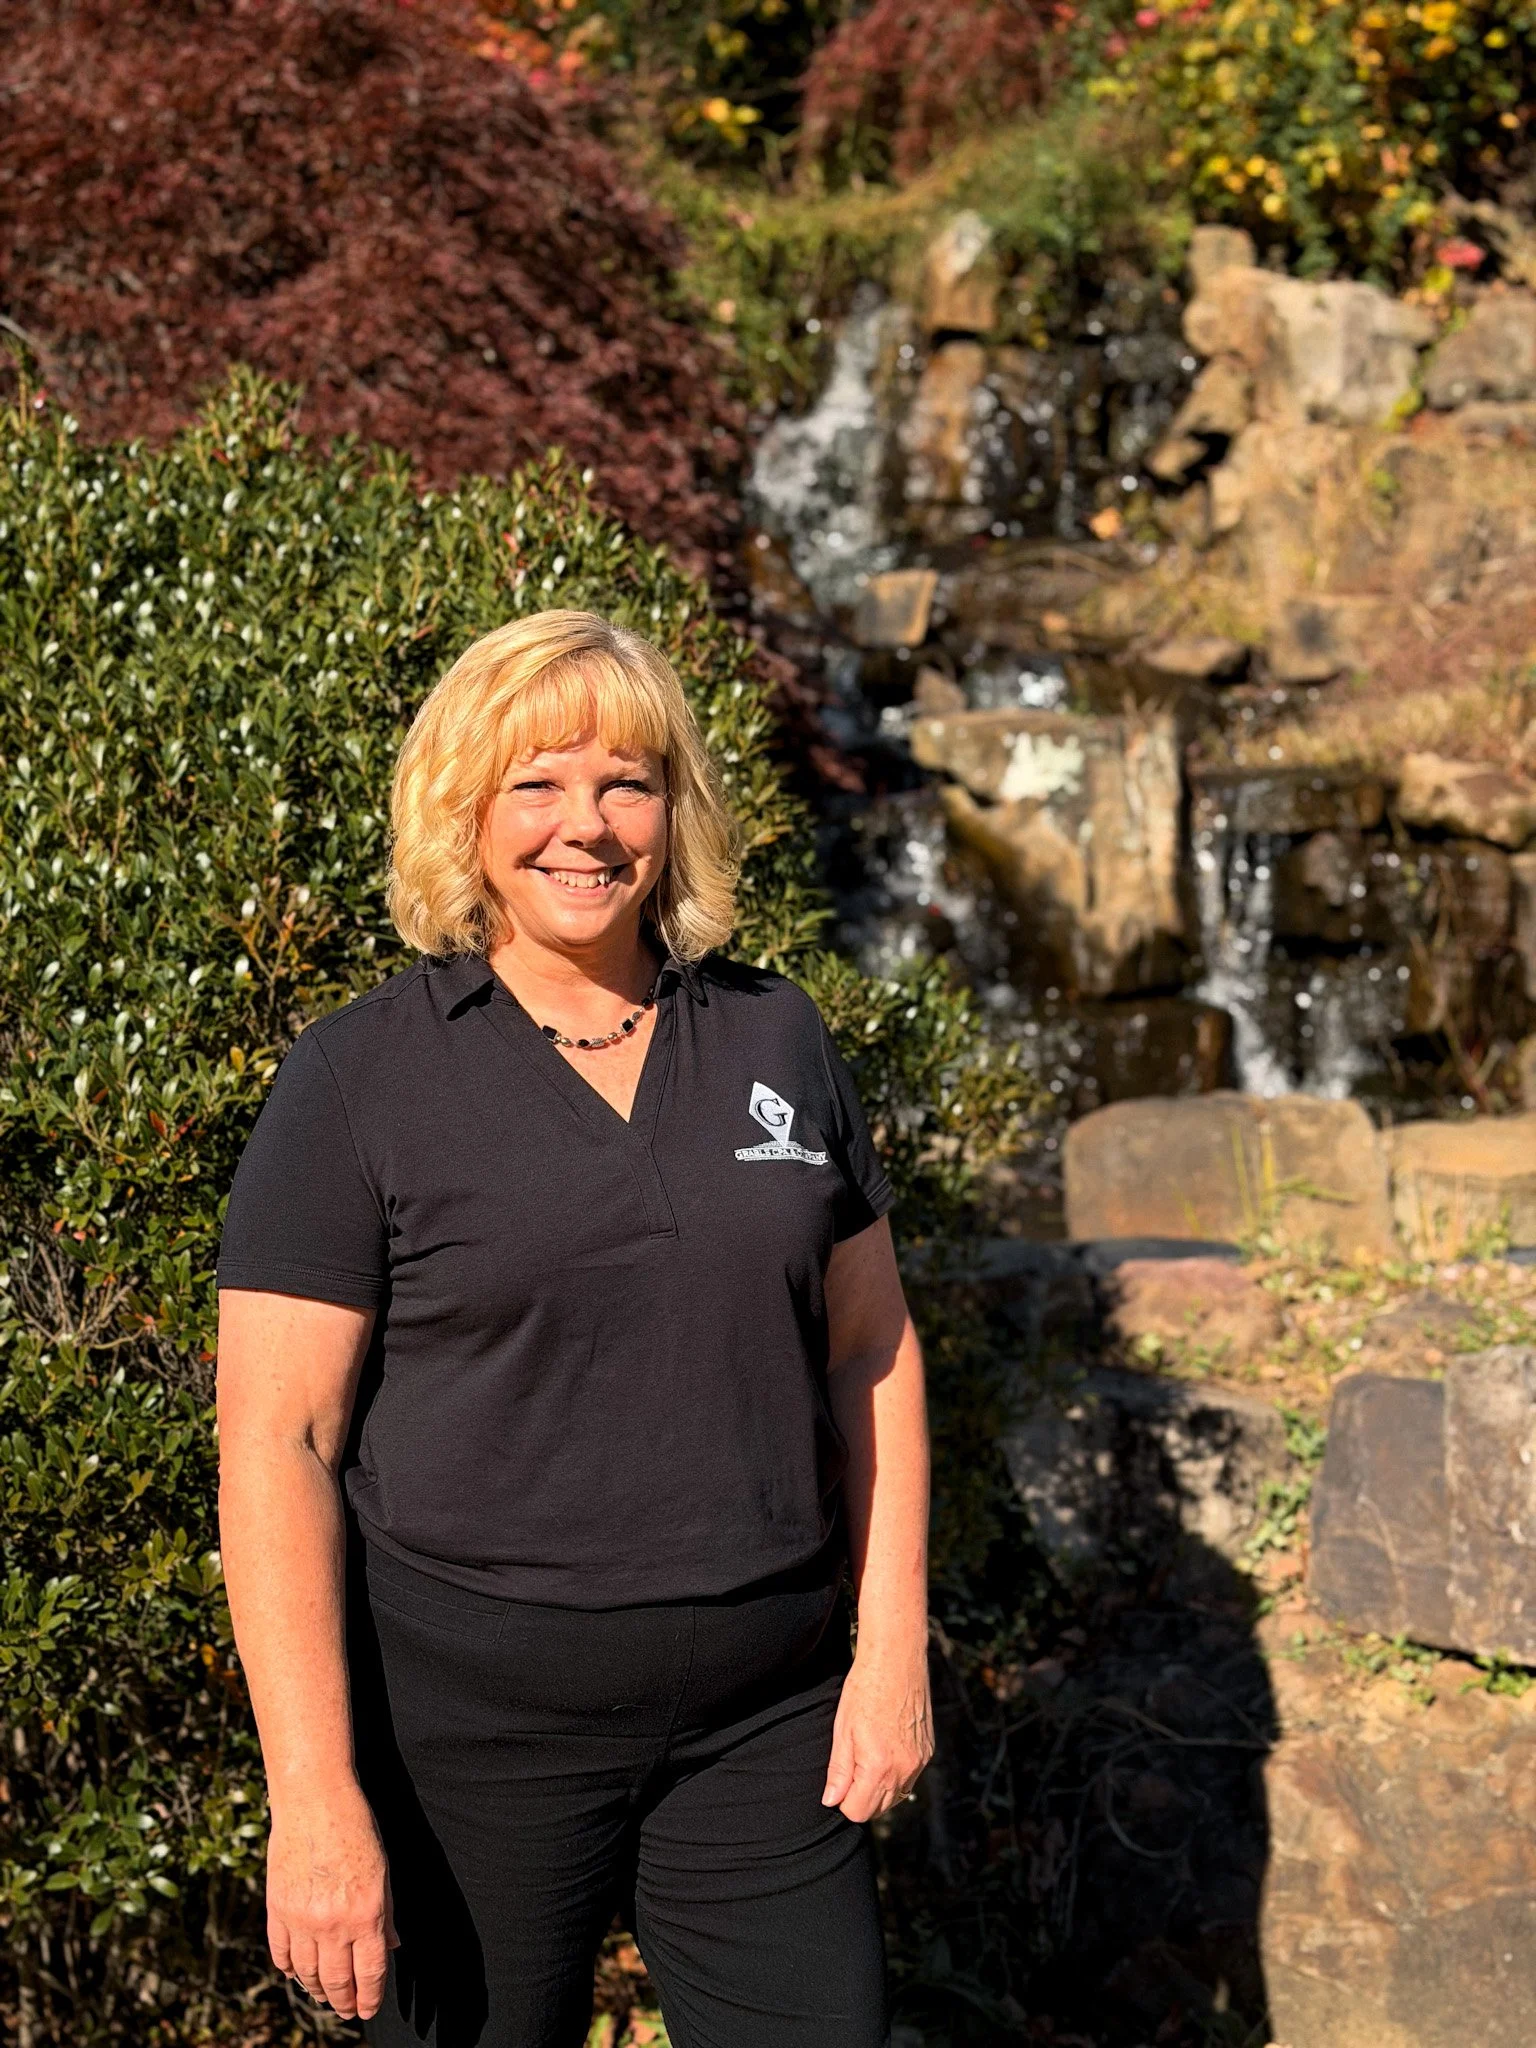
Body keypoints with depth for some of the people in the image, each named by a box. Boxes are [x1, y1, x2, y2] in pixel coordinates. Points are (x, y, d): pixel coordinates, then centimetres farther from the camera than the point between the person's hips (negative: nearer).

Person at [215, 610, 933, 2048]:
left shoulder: (775, 1038, 6)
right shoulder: (359, 1080, -6)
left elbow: (872, 1348, 11)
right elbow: (277, 1443, -10)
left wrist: (893, 1651, 4)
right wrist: (314, 1795, -15)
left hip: (764, 1714, 3)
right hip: (471, 1723, -3)